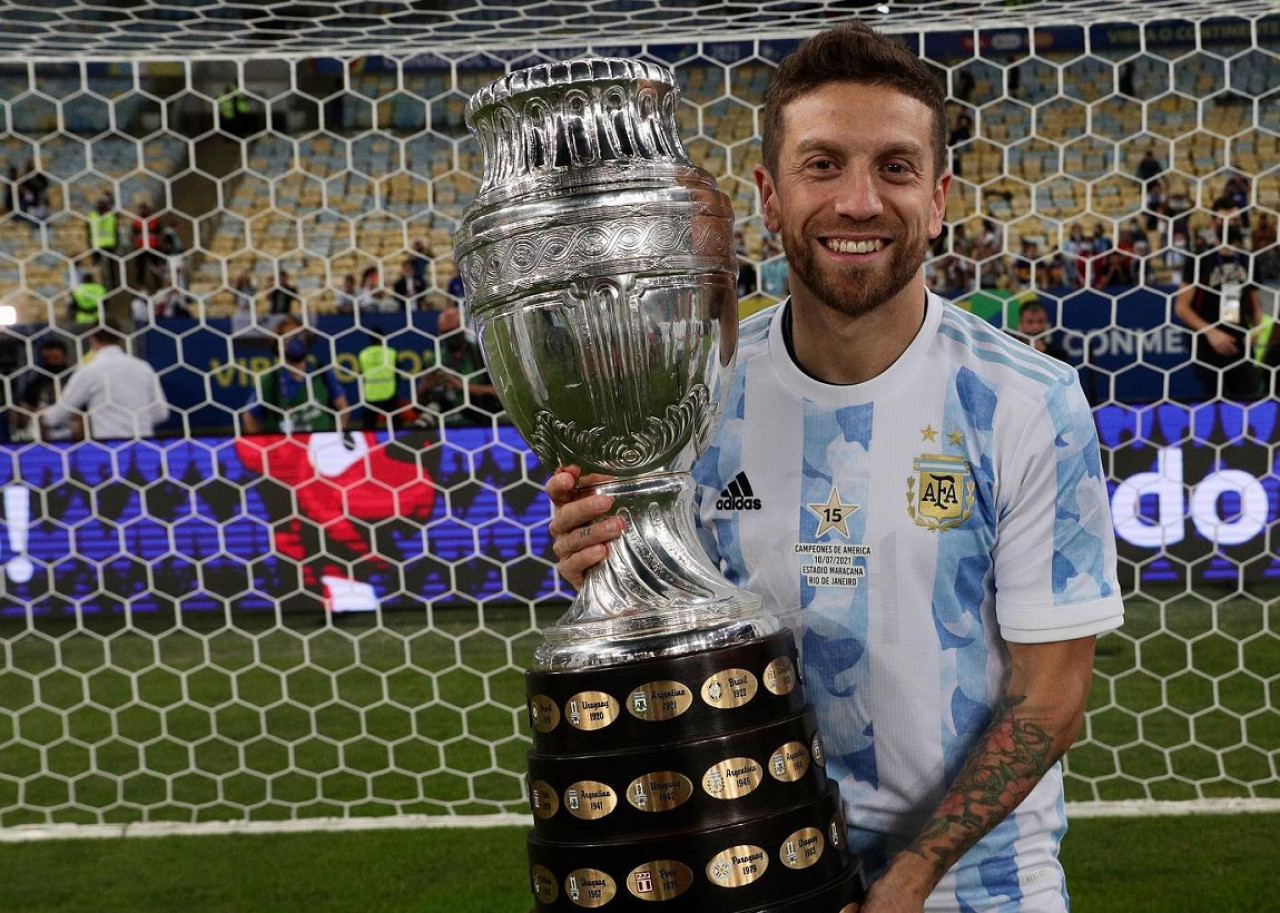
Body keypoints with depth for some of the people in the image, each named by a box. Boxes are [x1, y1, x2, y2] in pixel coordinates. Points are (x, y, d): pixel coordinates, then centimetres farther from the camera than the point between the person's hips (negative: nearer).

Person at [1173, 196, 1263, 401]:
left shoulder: (1248, 261, 12)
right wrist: (1210, 332, -18)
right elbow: (1181, 307, -7)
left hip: (1242, 348, 4)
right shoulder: (1199, 261, -2)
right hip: (1210, 349, -4)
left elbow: (1255, 305, 19)